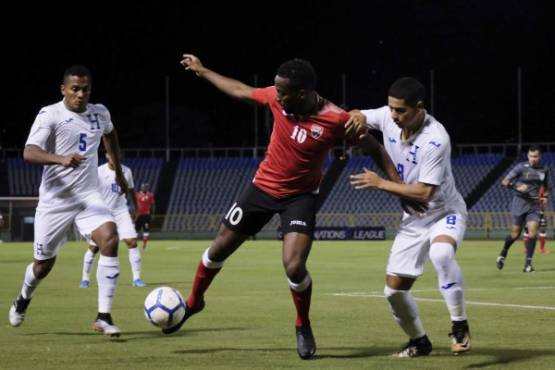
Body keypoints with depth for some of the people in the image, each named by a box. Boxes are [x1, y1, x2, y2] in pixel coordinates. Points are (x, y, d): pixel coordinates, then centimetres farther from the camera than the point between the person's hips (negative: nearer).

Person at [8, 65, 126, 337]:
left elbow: (110, 136, 29)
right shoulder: (50, 114, -13)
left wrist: (118, 172, 33)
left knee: (109, 240, -24)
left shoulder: (100, 113, 4)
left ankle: (104, 317, -21)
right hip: (55, 199, -3)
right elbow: (29, 153, -27)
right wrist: (61, 159, -43)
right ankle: (23, 299, 44)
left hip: (89, 197, 3)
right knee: (44, 264, 8)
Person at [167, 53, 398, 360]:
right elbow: (240, 91, 4)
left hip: (300, 196, -4)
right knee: (219, 248, 13)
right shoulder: (277, 98, -15)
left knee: (294, 267, -21)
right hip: (263, 186, 4)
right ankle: (194, 302, 40)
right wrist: (202, 71, 12)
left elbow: (374, 148, -13)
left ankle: (303, 326, 8)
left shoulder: (336, 120, -26)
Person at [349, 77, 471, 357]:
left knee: (441, 253, -40)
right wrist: (356, 122, -19)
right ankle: (419, 342, 28)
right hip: (413, 219, 6)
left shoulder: (435, 140, -30)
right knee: (394, 290, 3)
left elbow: (424, 193, -31)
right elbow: (357, 116, 6)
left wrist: (380, 184, -25)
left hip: (445, 213, -6)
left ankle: (460, 327, -27)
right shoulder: (387, 117, -12)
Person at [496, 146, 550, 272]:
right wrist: (517, 187, -23)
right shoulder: (521, 167, -7)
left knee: (533, 231, -15)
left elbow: (546, 187, 25)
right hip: (520, 203, -3)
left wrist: (545, 197, 6)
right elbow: (505, 181, -7)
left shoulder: (544, 170, 6)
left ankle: (528, 263, -9)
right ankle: (503, 254, 31)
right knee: (515, 234, 2)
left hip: (534, 205, 3)